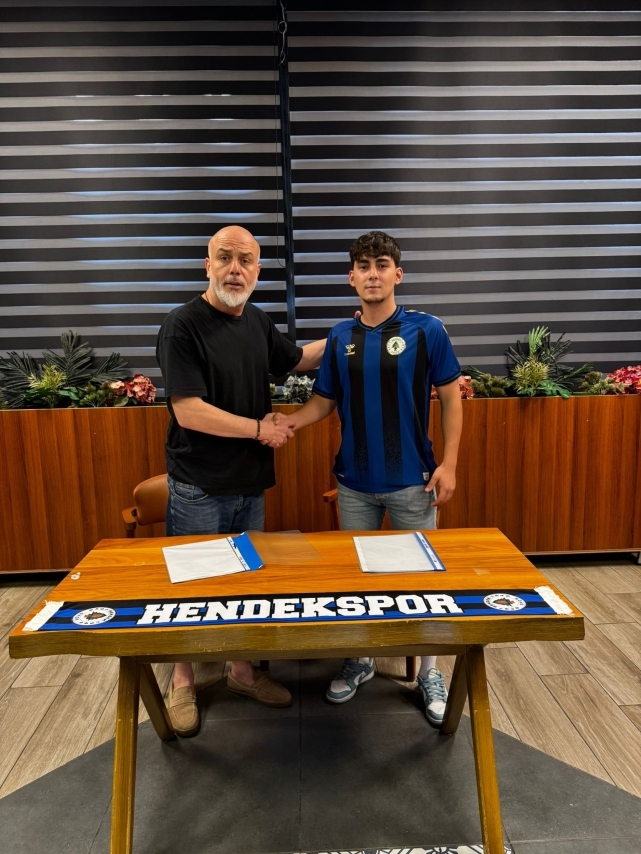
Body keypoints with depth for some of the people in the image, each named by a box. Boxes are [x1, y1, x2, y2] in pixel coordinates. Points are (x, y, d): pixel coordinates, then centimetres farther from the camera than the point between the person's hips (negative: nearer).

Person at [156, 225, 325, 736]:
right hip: (199, 487, -6)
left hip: (251, 482, 6)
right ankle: (183, 681, 32)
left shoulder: (258, 322, 5)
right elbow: (189, 411, -22)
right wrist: (261, 429, -14)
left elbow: (297, 359, 22)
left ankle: (243, 671, 37)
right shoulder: (184, 326, -15)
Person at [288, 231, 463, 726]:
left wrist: (449, 464, -10)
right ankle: (359, 661, 38)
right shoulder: (340, 339, 2)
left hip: (412, 480, -3)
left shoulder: (426, 331, -7)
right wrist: (286, 424, -12)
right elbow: (324, 402, 6)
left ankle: (430, 672, 32)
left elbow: (451, 397, -3)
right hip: (355, 482, 3)